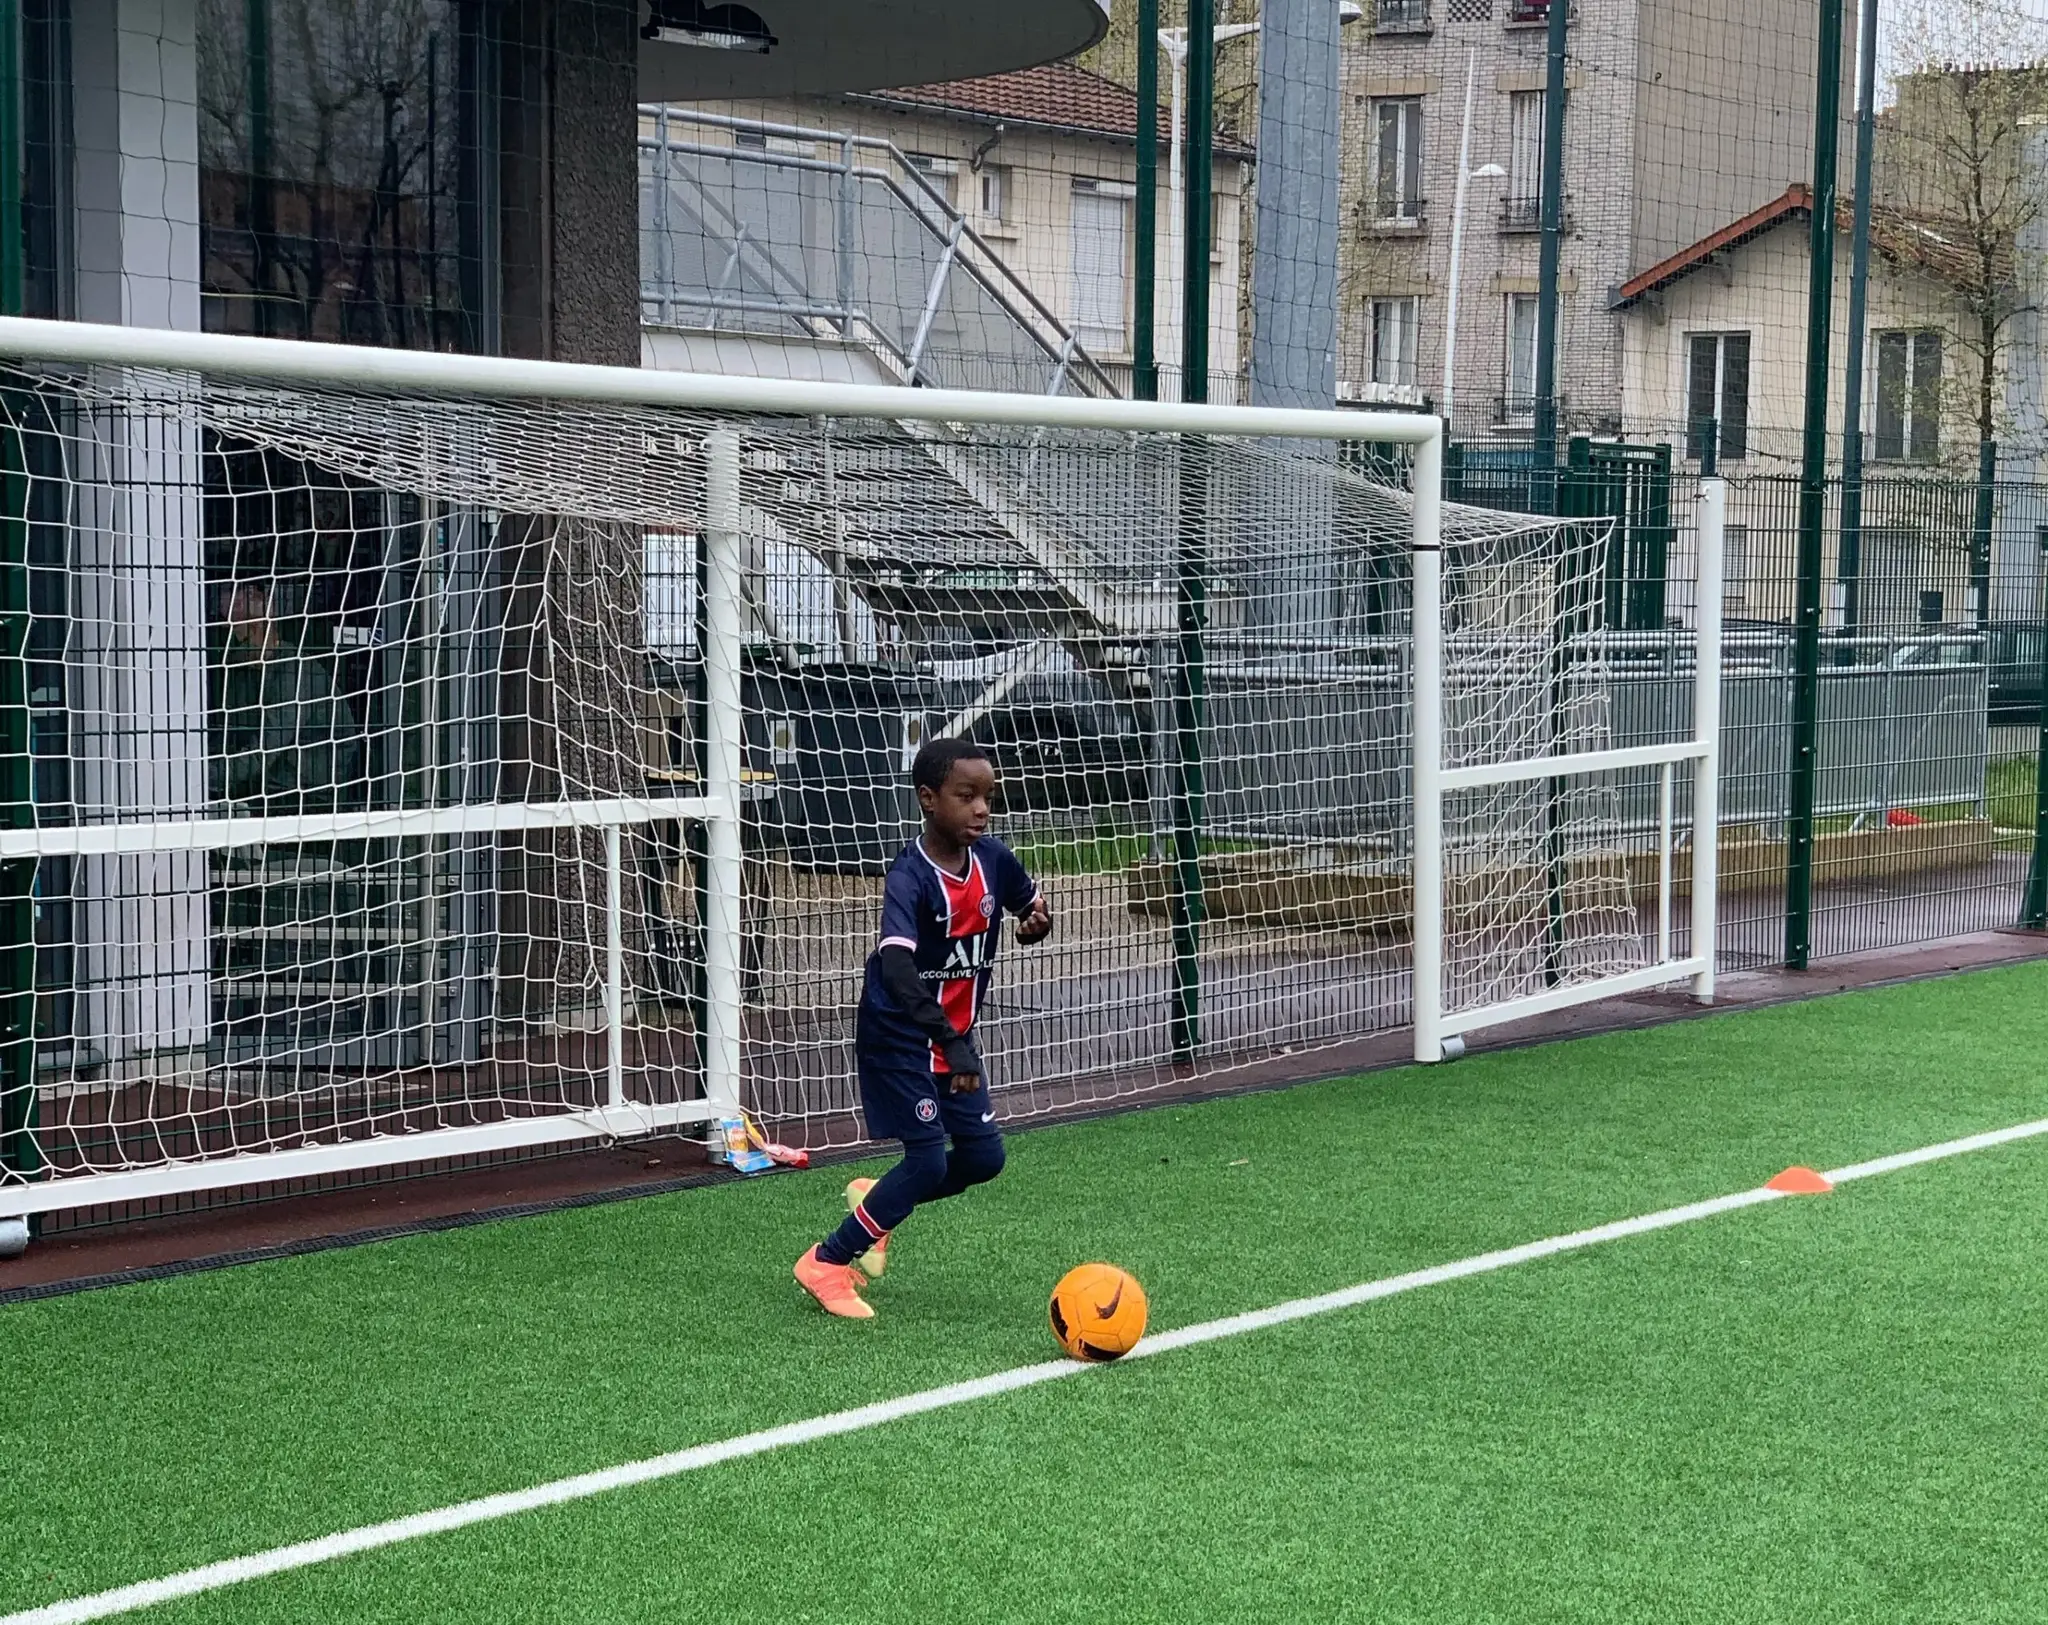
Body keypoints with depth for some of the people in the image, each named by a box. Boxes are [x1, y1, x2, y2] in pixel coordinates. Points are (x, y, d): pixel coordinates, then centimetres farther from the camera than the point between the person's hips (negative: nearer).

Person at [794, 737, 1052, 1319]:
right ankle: (827, 1262, 6)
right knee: (928, 1161, -11)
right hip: (898, 1036, -7)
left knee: (984, 1156, 5)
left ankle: (877, 1201, 30)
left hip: (954, 1036, 7)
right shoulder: (910, 877, -27)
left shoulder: (993, 859, -6)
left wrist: (1037, 920, -10)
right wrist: (952, 1045, -51)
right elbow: (896, 970, -41)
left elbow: (1033, 903, 15)